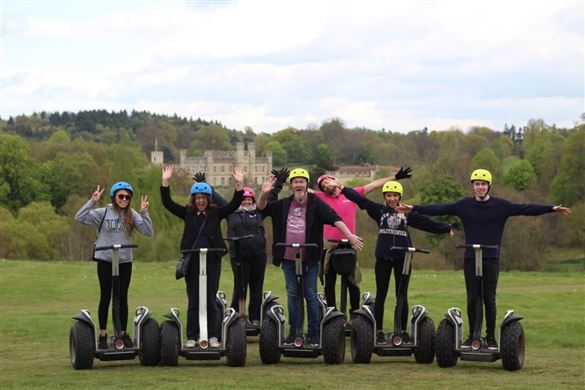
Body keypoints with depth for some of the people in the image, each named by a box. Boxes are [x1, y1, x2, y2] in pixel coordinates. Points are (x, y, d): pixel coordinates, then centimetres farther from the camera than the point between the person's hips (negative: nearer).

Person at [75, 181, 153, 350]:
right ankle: (102, 335, 12)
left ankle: (123, 334, 17)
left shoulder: (132, 215, 1)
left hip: (125, 261, 2)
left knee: (122, 297, 8)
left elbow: (148, 231, -5)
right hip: (105, 261, -2)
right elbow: (79, 218, -12)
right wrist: (92, 202, -21)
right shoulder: (103, 213, -5)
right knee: (105, 297, 5)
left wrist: (144, 213, -16)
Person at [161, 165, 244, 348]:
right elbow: (168, 203, 0)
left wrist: (239, 185, -16)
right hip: (192, 262, 1)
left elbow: (233, 205, -4)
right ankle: (192, 337, 8)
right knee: (193, 301, 4)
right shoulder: (188, 213, 7)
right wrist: (165, 182, -9)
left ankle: (213, 336, 9)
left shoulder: (216, 213, 5)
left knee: (211, 300, 4)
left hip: (212, 261, -1)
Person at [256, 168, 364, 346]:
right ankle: (293, 332, 16)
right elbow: (262, 207, 12)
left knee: (311, 295, 3)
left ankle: (314, 333, 9)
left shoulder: (316, 203, -4)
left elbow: (334, 218, -14)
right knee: (292, 295, 9)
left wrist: (349, 236, -26)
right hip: (289, 259, 3)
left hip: (310, 258, -3)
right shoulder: (284, 204, 7)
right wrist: (264, 193, -9)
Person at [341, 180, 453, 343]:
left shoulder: (407, 213, 9)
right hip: (383, 257, 0)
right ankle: (379, 330, 11)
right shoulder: (379, 210, 6)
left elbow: (427, 223, 10)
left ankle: (402, 330, 13)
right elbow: (361, 200, 1)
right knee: (381, 295, 4)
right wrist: (343, 189, -7)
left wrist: (446, 228, 9)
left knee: (402, 296, 5)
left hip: (402, 258, 0)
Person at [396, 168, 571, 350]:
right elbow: (440, 209, 3)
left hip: (491, 260, -1)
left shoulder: (501, 205, 1)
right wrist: (414, 209, -3)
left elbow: (525, 209, -4)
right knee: (472, 299, 4)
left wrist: (551, 209, -13)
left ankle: (491, 337, 8)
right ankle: (472, 336, 12)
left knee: (489, 299, 0)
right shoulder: (464, 205, 5)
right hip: (470, 260, 1)